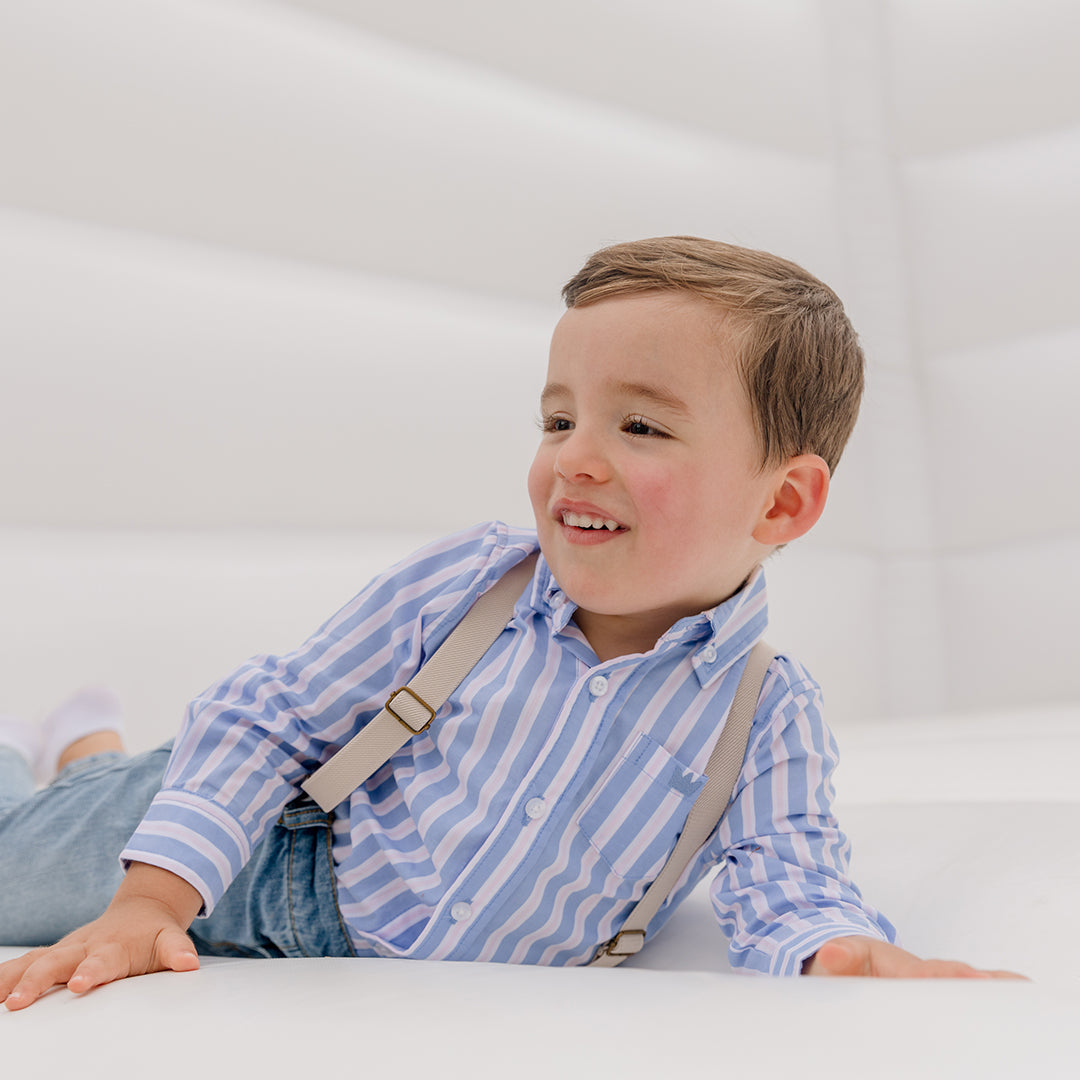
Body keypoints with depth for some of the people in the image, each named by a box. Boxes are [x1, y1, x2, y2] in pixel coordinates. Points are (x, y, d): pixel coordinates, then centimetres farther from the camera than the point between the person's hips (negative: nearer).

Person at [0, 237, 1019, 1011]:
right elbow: (270, 716, -13)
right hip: (269, 866, -1)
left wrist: (845, 955, -49)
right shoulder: (464, 582, -20)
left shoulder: (768, 717, -19)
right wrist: (149, 903, -21)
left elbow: (785, 894, -24)